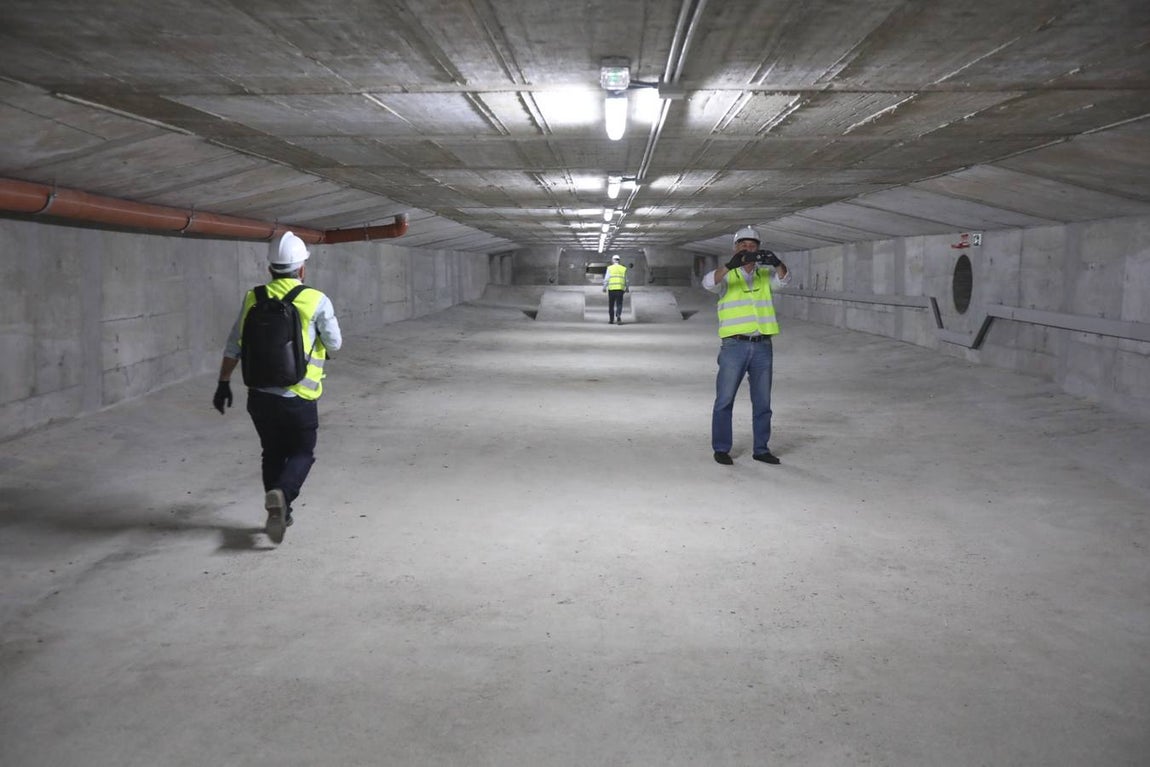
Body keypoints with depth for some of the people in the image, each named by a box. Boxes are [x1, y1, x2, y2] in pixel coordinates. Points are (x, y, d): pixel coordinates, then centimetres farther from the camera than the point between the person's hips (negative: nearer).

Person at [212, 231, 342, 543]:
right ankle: (281, 494, -15)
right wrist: (322, 348, 23)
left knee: (273, 452, 19)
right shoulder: (317, 301, -9)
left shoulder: (253, 298, 2)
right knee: (302, 453, 11)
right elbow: (334, 344, 0)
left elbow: (233, 346, 6)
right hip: (298, 397, -3)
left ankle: (278, 513, 20)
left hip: (259, 394, 4)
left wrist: (224, 383, 15)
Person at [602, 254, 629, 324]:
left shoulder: (610, 268, 2)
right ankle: (618, 317, -22)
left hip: (611, 289, -1)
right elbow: (627, 280, 10)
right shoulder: (624, 269, 7)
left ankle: (611, 320, 13)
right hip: (620, 289, 1)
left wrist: (604, 287, 6)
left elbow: (606, 279, -1)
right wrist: (627, 288, 22)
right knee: (619, 305, 1)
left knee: (611, 305, 9)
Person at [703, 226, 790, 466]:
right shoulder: (727, 275, 1)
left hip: (762, 347, 3)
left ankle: (761, 449, 20)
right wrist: (730, 265, -38)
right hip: (734, 345, -3)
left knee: (762, 402, 10)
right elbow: (709, 282, -20)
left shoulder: (764, 274, 10)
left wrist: (776, 263, -31)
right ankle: (721, 449, 13)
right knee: (725, 400, 2)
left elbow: (783, 279, -8)